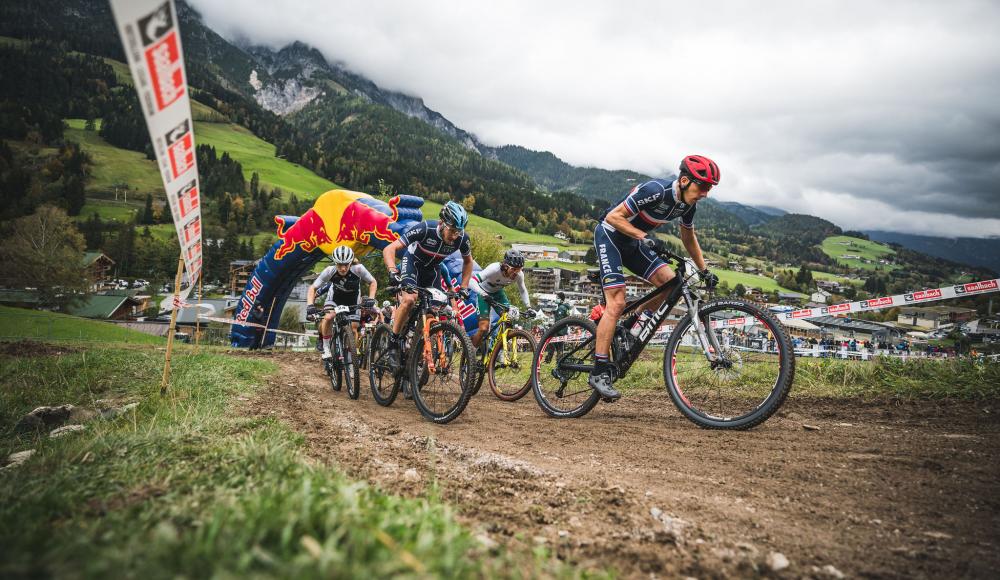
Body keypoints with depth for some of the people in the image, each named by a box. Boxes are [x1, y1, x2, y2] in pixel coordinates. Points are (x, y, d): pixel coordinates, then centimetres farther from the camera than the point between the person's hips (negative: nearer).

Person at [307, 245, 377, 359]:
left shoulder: (358, 269, -33)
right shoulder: (329, 271, -32)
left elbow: (373, 282, -18)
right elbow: (313, 288, -24)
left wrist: (371, 299, -33)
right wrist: (310, 305, -38)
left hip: (353, 300, 1)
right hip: (334, 297, 0)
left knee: (353, 330, -4)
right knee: (328, 317, -28)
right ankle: (326, 348, -7)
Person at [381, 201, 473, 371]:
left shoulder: (462, 238, -24)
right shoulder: (425, 229, -35)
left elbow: (468, 262, 0)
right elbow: (389, 250, -35)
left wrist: (463, 287, -8)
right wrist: (393, 272, -50)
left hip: (431, 270, 4)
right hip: (412, 262, -4)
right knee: (409, 299, -29)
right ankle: (392, 346, -16)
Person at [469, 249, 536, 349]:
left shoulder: (519, 274, -24)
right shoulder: (495, 269, -38)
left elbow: (523, 290, -3)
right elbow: (471, 281, -44)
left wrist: (529, 307, -14)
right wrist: (482, 294, -59)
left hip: (498, 292, 5)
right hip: (484, 293, -4)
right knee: (484, 328, -17)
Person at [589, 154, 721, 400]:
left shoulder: (688, 204, -4)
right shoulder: (655, 191, -28)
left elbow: (689, 238, 13)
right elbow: (613, 217, -27)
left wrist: (704, 271, 11)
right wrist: (645, 237, -37)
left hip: (632, 242, 8)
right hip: (610, 235, -8)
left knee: (669, 281, -10)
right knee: (617, 304, -17)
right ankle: (599, 372, -13)